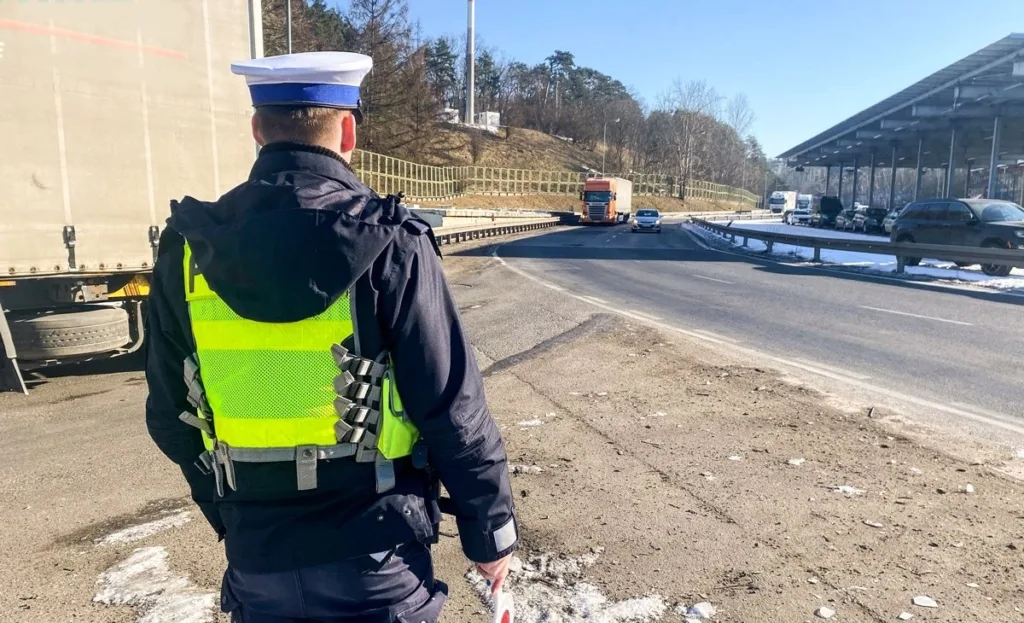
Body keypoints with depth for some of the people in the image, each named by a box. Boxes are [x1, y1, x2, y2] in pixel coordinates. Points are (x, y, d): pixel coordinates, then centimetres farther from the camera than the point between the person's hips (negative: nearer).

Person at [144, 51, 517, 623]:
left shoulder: (188, 248, -5)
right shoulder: (387, 243, -18)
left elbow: (171, 416, 4)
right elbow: (453, 409, -16)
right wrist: (492, 530, -2)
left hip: (257, 556, 4)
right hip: (374, 553, -3)